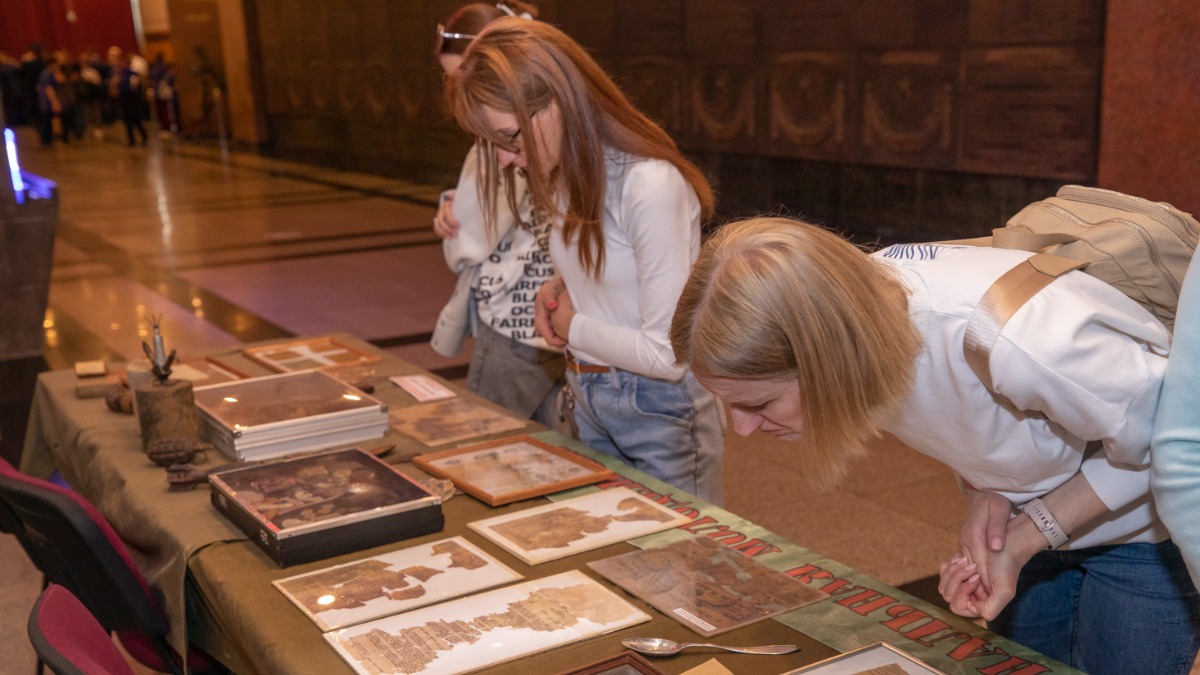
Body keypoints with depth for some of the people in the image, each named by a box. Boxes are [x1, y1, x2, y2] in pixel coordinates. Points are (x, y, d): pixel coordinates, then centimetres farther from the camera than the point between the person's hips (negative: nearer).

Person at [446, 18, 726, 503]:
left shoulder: (651, 185, -26)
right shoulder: (566, 179, 2)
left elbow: (667, 354, -27)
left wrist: (572, 327, -11)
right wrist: (557, 291, -2)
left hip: (659, 409, -8)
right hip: (588, 403, 8)